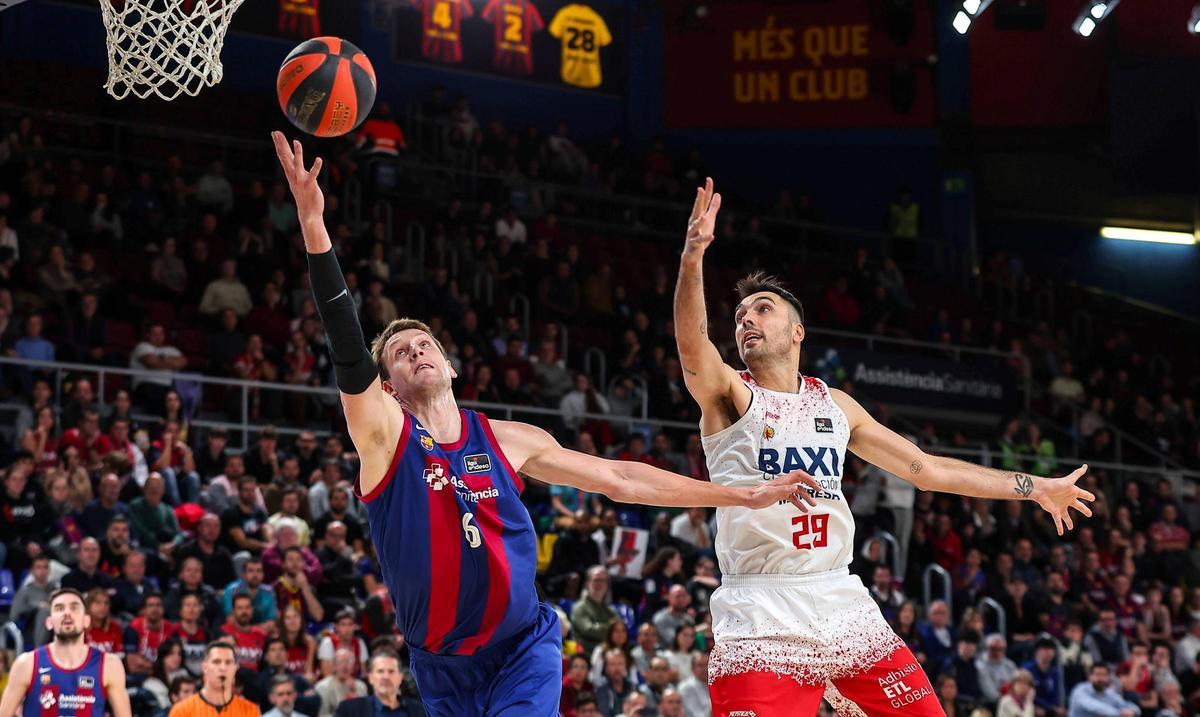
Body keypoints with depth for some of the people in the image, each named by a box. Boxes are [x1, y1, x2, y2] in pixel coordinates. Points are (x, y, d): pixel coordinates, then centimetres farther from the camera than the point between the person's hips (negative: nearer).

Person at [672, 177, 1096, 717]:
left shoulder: (836, 405, 16)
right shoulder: (729, 394, 2)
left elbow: (926, 469, 23)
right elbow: (692, 342, -19)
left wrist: (1034, 487, 25)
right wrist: (692, 258, -37)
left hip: (841, 605, 4)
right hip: (760, 616, -4)